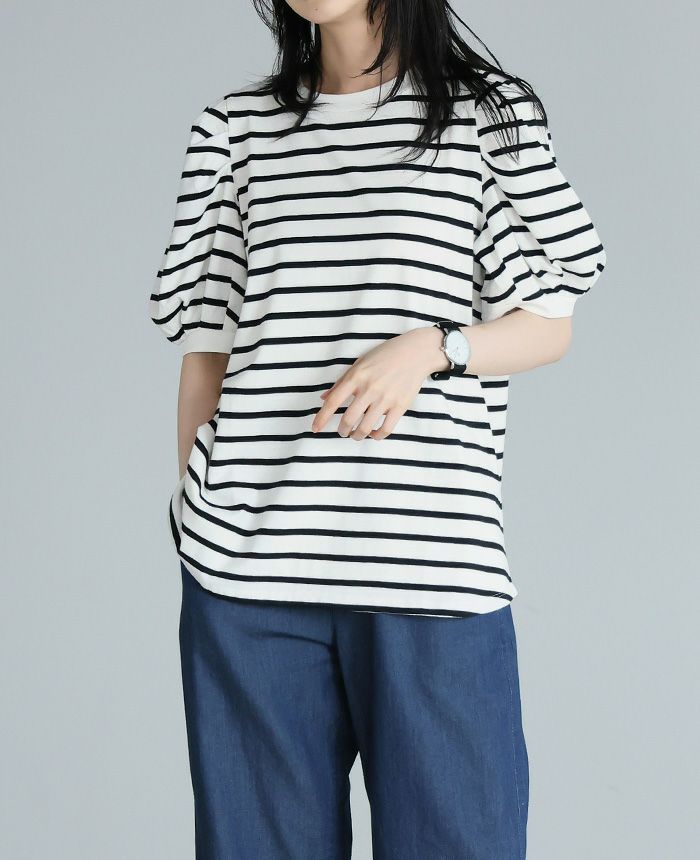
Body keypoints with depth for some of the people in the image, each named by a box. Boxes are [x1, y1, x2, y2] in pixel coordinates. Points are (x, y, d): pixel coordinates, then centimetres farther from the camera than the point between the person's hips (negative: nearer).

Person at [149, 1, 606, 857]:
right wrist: (193, 506, 8)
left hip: (432, 561, -1)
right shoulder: (232, 127, 13)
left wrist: (429, 347, -12)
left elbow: (548, 328, 6)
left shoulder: (492, 112, 7)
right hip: (248, 562, 2)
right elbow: (206, 349, 13)